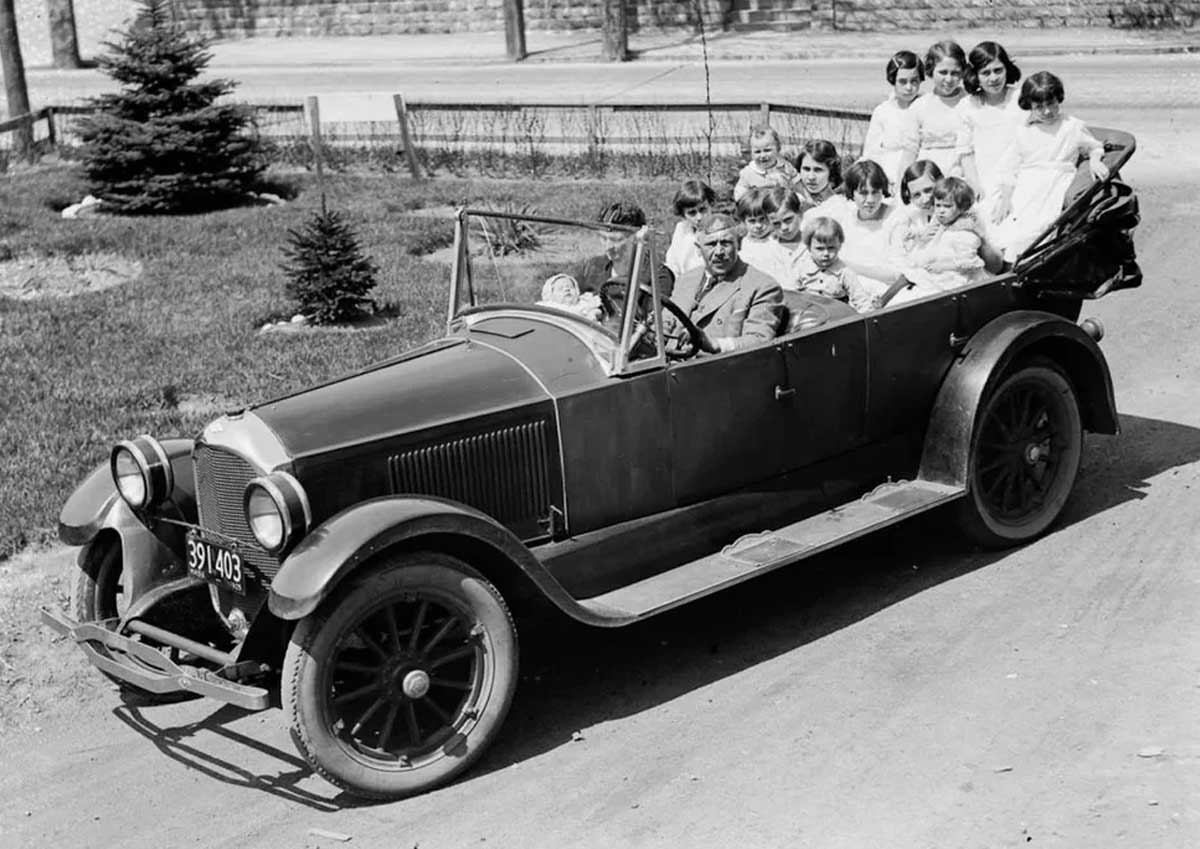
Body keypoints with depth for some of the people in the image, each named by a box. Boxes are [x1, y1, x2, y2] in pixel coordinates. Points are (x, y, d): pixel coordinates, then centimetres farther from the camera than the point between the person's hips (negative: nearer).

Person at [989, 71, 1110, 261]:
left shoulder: (1073, 127, 11)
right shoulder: (1024, 132, 12)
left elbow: (1093, 147, 25)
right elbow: (1009, 167, 11)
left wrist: (1095, 160, 0)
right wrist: (1005, 198, -2)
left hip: (1055, 186, -2)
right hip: (1025, 187, 2)